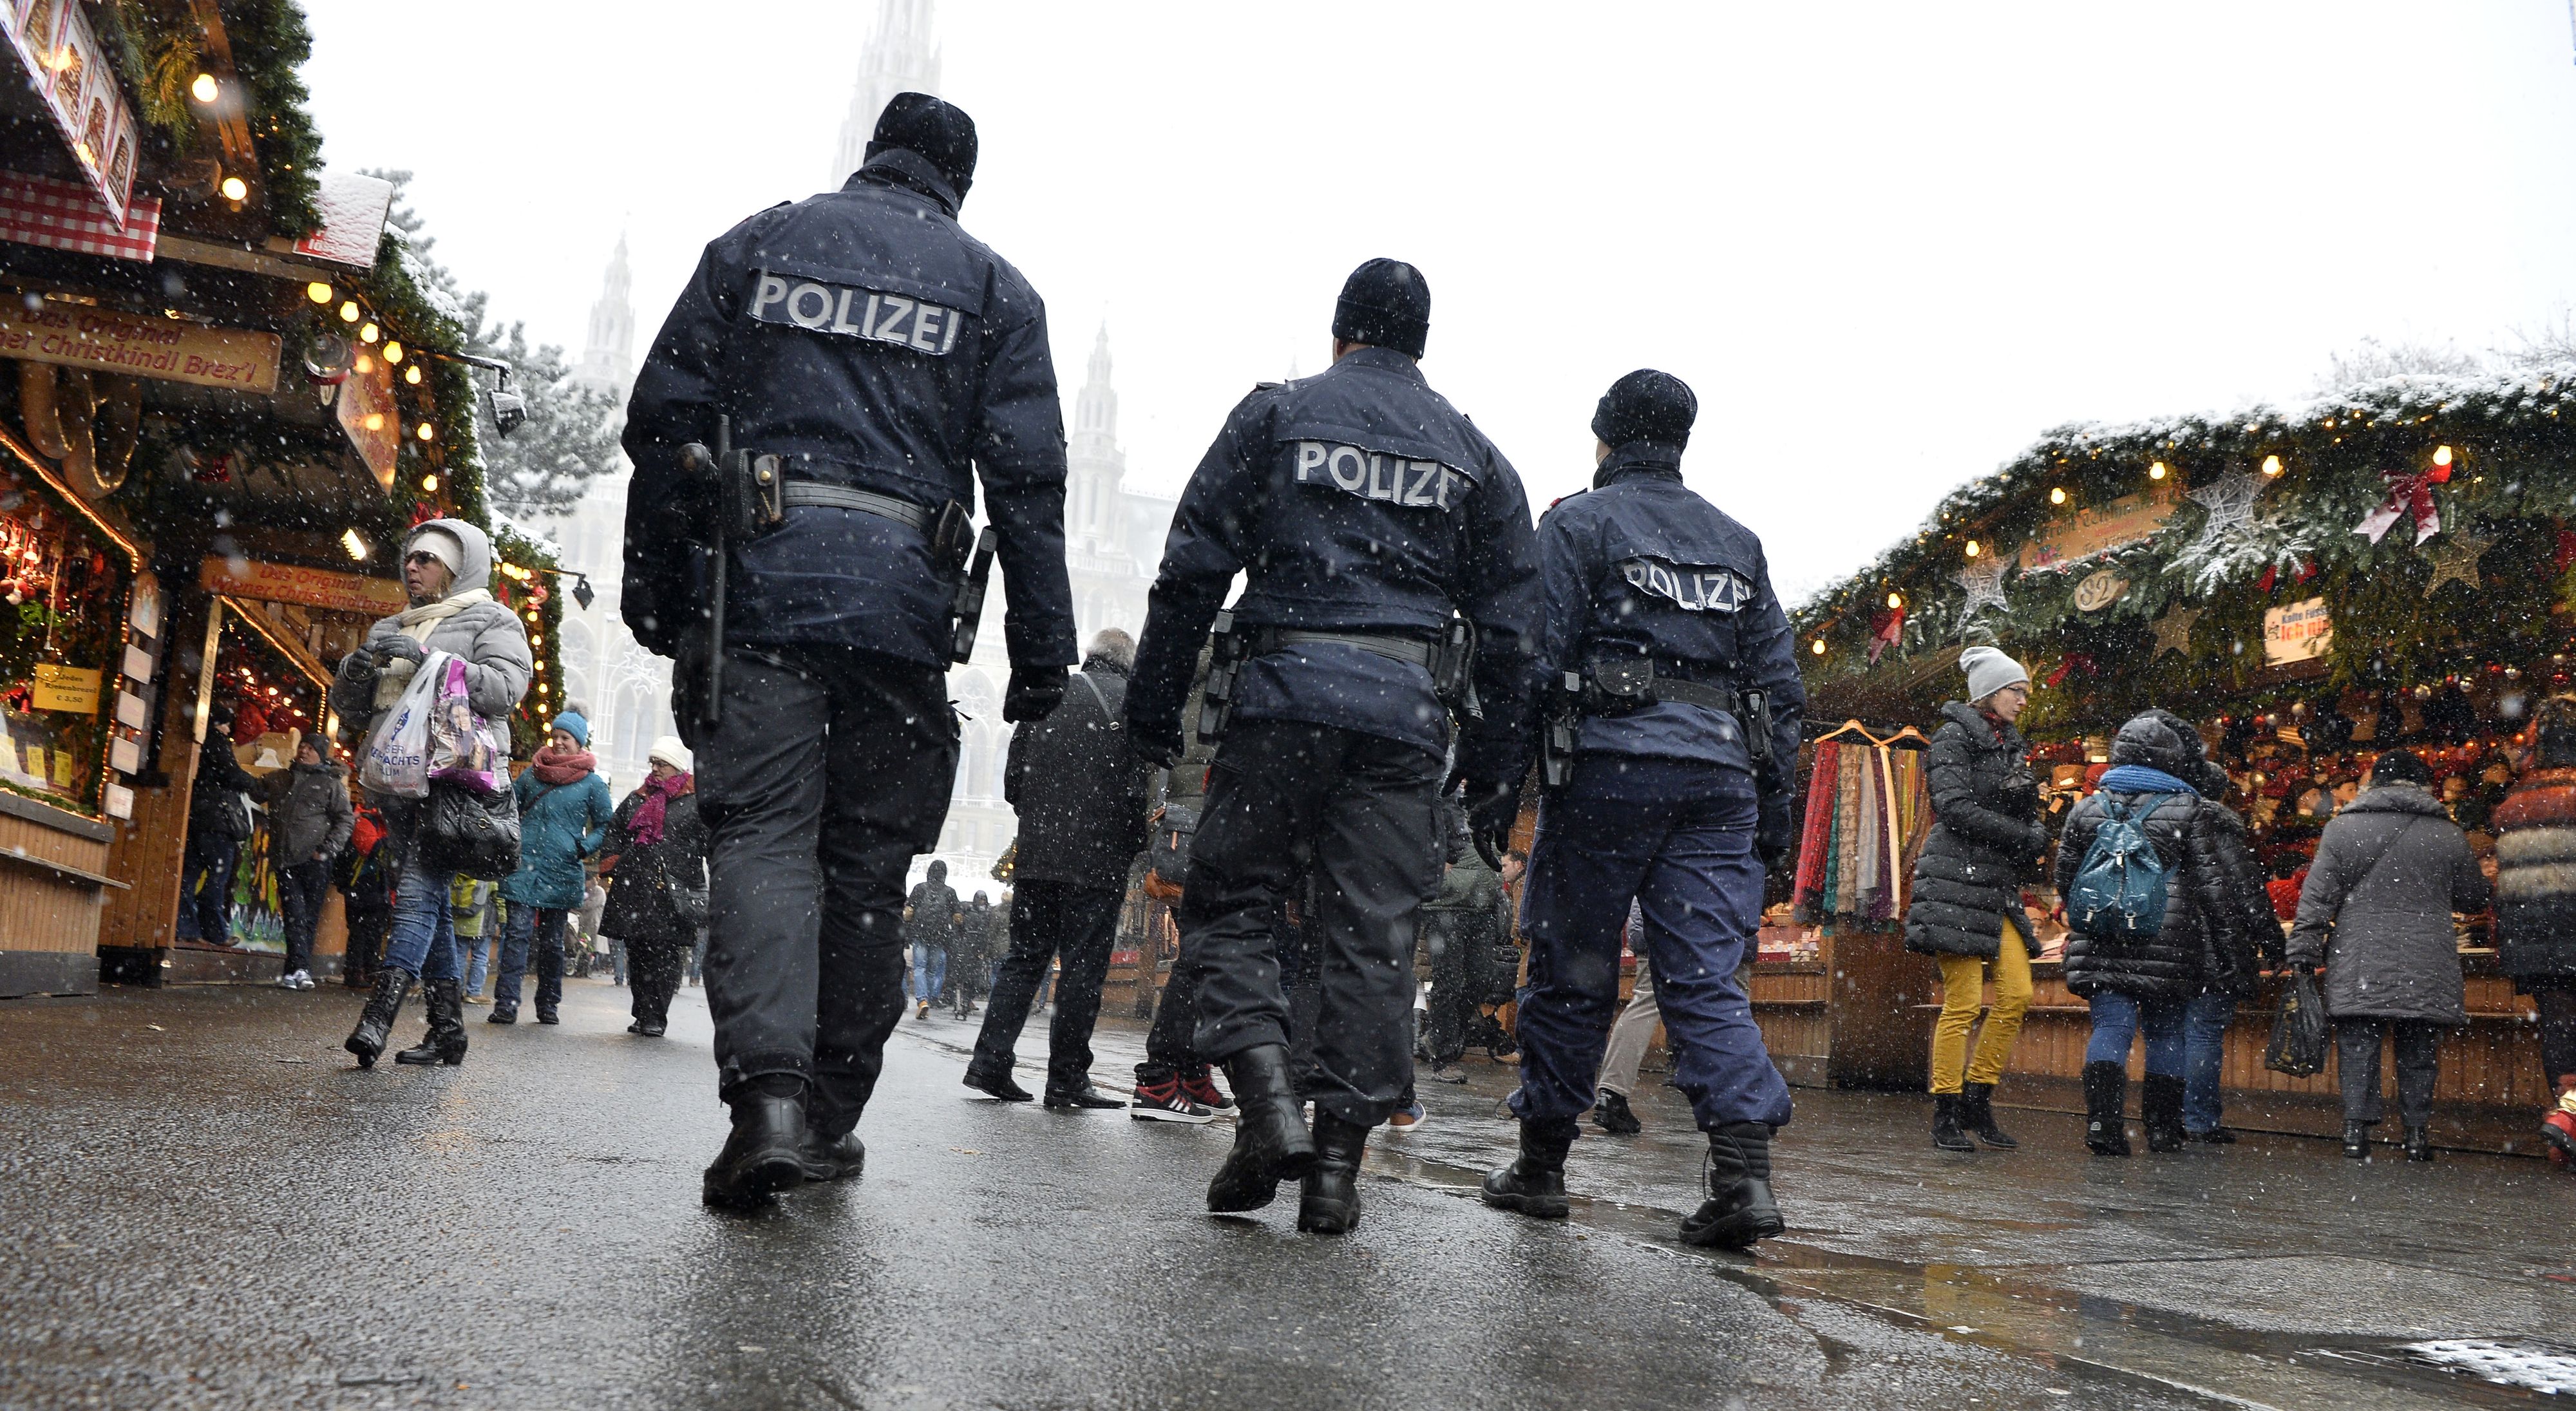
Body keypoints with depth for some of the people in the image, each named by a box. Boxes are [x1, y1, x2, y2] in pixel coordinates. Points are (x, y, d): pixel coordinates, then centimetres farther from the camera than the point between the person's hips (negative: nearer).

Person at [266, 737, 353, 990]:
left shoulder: (331, 784, 6)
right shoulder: (280, 779, 19)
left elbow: (346, 819, 2)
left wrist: (327, 850, -8)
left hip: (314, 862, -3)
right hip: (285, 860, 3)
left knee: (309, 918, 0)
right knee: (295, 915, -9)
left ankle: (293, 971, 6)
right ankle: (300, 969, -18)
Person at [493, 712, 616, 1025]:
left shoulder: (591, 782, 3)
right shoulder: (532, 773, 9)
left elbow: (606, 826, 7)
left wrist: (584, 848, -9)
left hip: (562, 871, 0)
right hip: (525, 866, 1)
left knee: (552, 941, 9)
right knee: (517, 934, -10)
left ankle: (548, 1005, 19)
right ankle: (506, 1004, -13)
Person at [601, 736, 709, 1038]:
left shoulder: (696, 803, 3)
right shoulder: (637, 799, 19)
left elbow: (710, 844, -1)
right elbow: (615, 831, 27)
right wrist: (612, 863, 12)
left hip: (673, 893, -5)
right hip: (633, 888, 6)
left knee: (664, 954, -7)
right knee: (637, 953, 7)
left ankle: (655, 1017, -4)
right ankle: (642, 1015, 15)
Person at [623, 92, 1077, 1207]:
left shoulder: (754, 245, 15)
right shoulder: (991, 287, 12)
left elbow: (662, 423, 8)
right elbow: (1028, 479, 4)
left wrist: (654, 593, 11)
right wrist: (1042, 649, 4)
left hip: (757, 579, 0)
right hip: (902, 601, 0)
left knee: (760, 832, -2)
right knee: (866, 857, 8)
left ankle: (767, 1087, -21)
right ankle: (832, 1115, 15)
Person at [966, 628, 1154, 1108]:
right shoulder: (1132, 702, -4)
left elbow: (1013, 778, 10)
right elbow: (1135, 789, -10)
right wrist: (1135, 846, 3)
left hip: (1037, 853, 4)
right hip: (1098, 858, -4)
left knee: (1024, 958, 12)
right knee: (1084, 966, 1)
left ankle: (990, 1061, 8)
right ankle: (1067, 1077, 2)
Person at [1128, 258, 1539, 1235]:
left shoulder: (1276, 413, 10)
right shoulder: (1474, 455, 16)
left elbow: (1192, 571, 3)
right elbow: (1511, 626, 13)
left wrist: (1153, 704, 7)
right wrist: (1496, 773, 15)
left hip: (1283, 695, -2)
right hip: (1407, 716, 2)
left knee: (1229, 902, 9)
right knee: (1374, 937, 4)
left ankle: (1268, 1107, -8)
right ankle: (1338, 1161, 4)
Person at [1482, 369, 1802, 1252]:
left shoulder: (1578, 523, 4)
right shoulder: (1739, 542, 19)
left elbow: (1537, 658, -7)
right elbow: (1781, 686, 16)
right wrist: (1773, 809, 18)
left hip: (1613, 760, -4)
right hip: (1721, 775, 4)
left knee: (1572, 972, 5)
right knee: (1707, 980, 1)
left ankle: (1541, 1165, 14)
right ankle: (1745, 1171, -14)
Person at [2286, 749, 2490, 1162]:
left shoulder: (2342, 827, 1)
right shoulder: (2448, 834, 3)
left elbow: (2316, 896, -2)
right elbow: (2474, 897, 14)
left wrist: (2303, 952, 1)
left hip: (2358, 964, -1)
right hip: (2425, 967, 1)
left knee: (2357, 1044, 2)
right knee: (2418, 1050, 9)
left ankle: (2356, 1130, -4)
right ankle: (2417, 1134, 10)